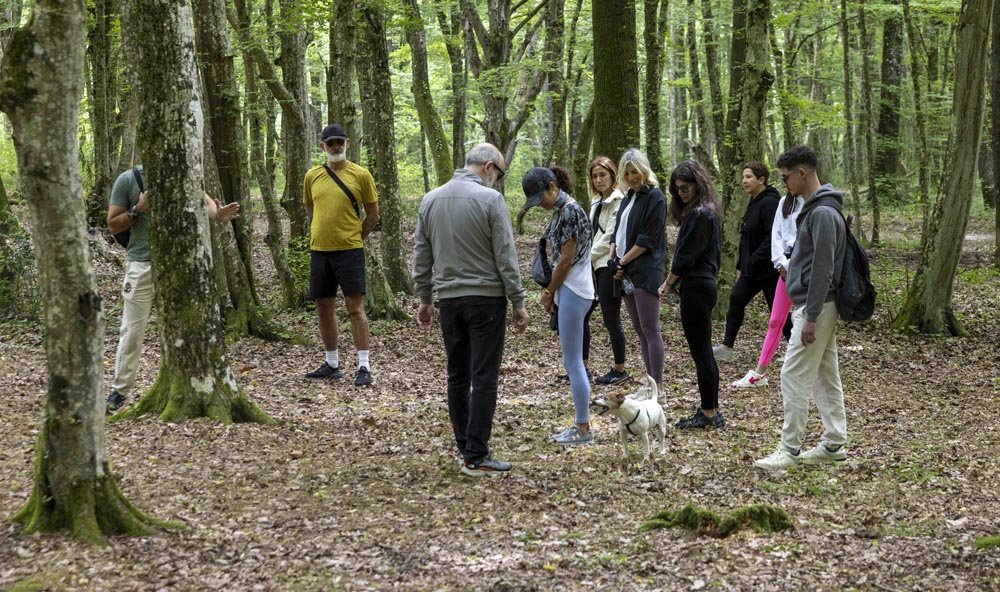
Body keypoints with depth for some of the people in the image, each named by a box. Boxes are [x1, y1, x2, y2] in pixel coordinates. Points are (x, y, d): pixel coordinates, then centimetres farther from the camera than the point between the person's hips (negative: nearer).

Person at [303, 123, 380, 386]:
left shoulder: (361, 175, -4)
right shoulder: (312, 176, 7)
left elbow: (373, 214, 2)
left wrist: (353, 238, 3)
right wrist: (321, 235, 14)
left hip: (349, 251, -4)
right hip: (319, 250, 5)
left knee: (355, 308, -5)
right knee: (324, 308, 10)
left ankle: (364, 366, -2)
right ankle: (332, 363, 22)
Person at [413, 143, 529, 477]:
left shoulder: (430, 200, 7)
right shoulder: (490, 199, -11)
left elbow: (421, 257, 11)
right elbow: (506, 257, -11)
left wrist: (424, 299, 19)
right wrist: (518, 303, -4)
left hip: (449, 299, 6)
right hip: (486, 299, -6)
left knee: (457, 376, 14)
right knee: (484, 378, -3)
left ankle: (465, 447, 20)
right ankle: (476, 458, -4)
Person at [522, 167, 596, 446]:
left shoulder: (570, 211, -16)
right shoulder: (560, 209, 13)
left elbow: (567, 259, -17)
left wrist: (550, 293, -7)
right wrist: (551, 291, 12)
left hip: (573, 292, -10)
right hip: (569, 290, 10)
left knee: (573, 362, -6)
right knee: (573, 361, 12)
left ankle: (584, 429, -1)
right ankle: (581, 424, 17)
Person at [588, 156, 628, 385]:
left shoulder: (619, 202, -10)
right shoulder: (597, 202, 18)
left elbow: (610, 236, -15)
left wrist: (588, 257, -11)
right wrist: (586, 258, 4)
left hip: (609, 266, -9)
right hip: (594, 266, 9)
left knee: (611, 319, -2)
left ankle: (619, 369, 9)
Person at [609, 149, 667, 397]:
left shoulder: (655, 197, -7)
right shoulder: (628, 198, 18)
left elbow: (648, 238, -13)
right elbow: (618, 232, 17)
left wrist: (623, 261, -10)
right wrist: (612, 258, 0)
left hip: (646, 272, -8)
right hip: (626, 273, 8)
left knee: (650, 329, -9)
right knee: (640, 330, 10)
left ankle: (659, 386, -7)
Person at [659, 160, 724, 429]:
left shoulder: (699, 215, -16)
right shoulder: (707, 212, 15)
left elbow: (686, 255, -15)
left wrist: (668, 284, -3)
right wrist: (673, 283, 10)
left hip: (696, 287, -10)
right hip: (704, 284, 10)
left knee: (701, 351, -5)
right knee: (703, 351, 12)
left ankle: (709, 412, 0)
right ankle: (709, 409, 17)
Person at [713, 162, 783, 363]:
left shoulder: (770, 203, -18)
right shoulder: (754, 203, 14)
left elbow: (773, 237, -26)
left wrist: (754, 260, -24)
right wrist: (741, 265, 18)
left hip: (768, 269, -10)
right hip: (751, 269, 10)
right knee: (736, 300, 5)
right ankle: (726, 347, 8)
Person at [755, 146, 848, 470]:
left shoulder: (823, 213, -19)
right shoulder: (814, 209, 14)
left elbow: (823, 269, -23)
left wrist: (810, 317, -22)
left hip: (815, 308, -10)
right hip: (817, 307, 10)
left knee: (794, 377, -7)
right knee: (826, 377, 12)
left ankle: (790, 449, -4)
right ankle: (834, 444, 17)